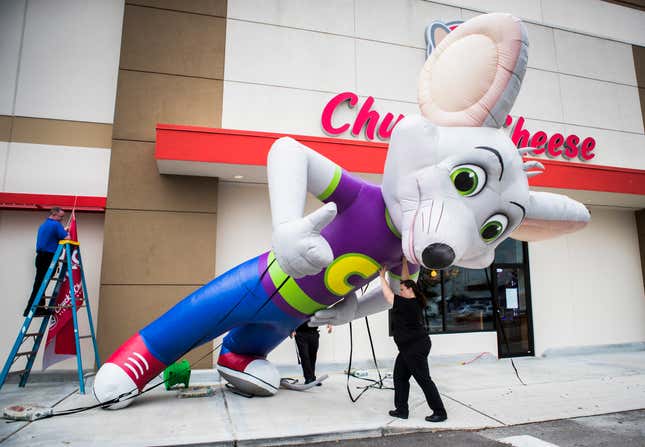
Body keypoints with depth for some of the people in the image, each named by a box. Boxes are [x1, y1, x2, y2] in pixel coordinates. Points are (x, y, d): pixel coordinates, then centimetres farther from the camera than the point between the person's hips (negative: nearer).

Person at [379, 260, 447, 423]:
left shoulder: (408, 304, -19)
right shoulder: (414, 302, 7)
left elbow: (388, 295, -12)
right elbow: (406, 280, 11)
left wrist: (382, 277, -2)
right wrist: (404, 261, 13)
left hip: (416, 347, -10)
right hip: (409, 348, 10)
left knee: (424, 380, -3)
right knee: (399, 377, 13)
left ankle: (440, 412, 6)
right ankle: (402, 410, 19)